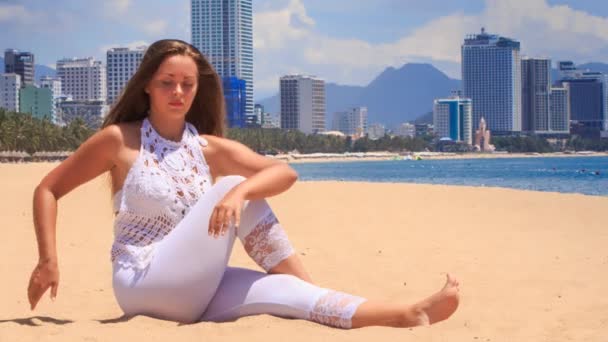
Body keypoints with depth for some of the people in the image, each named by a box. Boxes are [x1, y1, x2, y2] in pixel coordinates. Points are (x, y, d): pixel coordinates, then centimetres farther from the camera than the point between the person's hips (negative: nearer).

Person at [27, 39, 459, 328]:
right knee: (233, 186, -19)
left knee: (285, 290, -21)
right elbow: (48, 190, 3)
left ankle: (409, 314, -33)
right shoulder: (119, 140, -2)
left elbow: (285, 172, -6)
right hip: (143, 286, -5)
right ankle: (313, 287, -15)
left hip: (194, 292, 5)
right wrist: (49, 260, -9)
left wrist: (240, 192, -27)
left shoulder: (210, 149, 8)